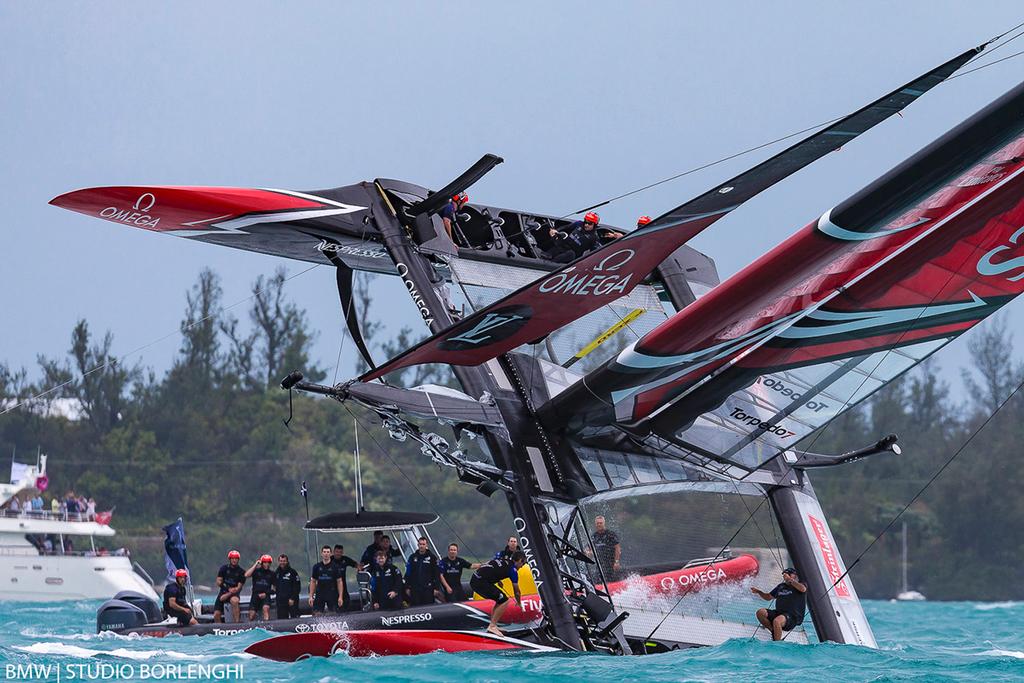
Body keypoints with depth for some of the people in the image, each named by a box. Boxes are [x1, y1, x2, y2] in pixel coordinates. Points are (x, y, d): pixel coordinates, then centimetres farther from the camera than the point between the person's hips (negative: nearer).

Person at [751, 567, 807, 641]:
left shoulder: (798, 585, 4)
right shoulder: (781, 586, 23)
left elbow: (803, 589, -23)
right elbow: (768, 597, 31)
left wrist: (790, 580, -22)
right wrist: (758, 592, 13)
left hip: (793, 616, -7)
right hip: (778, 613, 7)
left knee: (776, 621, -38)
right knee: (760, 612, -13)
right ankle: (773, 631, -1)